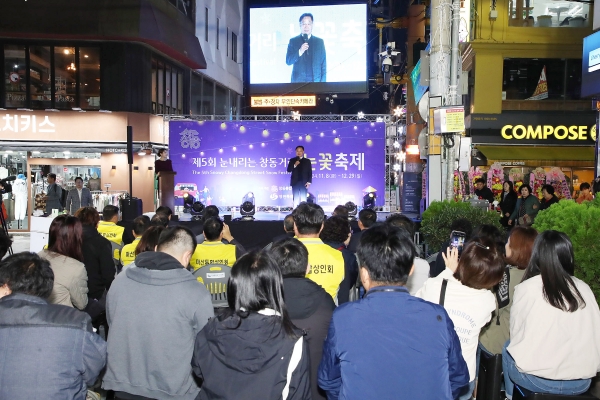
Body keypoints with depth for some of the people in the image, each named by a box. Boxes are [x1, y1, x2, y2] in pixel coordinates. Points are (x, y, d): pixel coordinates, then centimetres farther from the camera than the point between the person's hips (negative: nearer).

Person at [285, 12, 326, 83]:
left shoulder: (319, 42, 10)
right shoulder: (293, 41, 7)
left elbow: (323, 65, 9)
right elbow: (288, 61, 0)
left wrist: (323, 82, 1)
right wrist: (300, 52, -15)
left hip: (316, 81, 1)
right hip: (298, 81, -1)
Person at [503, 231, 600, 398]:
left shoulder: (527, 288, -9)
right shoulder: (584, 289, -1)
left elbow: (516, 334, 0)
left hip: (535, 379, -4)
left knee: (509, 347, 25)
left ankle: (511, 396, 38)